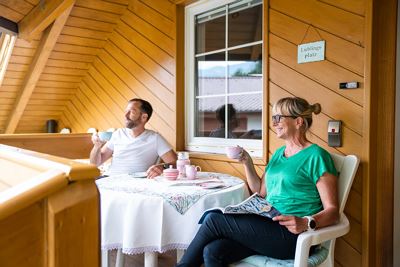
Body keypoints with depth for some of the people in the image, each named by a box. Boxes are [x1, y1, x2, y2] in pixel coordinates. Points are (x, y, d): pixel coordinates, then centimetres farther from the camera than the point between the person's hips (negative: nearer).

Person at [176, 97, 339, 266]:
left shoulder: (316, 156, -6)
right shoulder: (279, 153, 17)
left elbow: (332, 210, -9)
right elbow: (260, 190, 22)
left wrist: (306, 222, -28)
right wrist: (247, 163, 8)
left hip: (292, 235, -6)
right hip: (268, 228, 6)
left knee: (213, 220, -16)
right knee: (212, 251, -19)